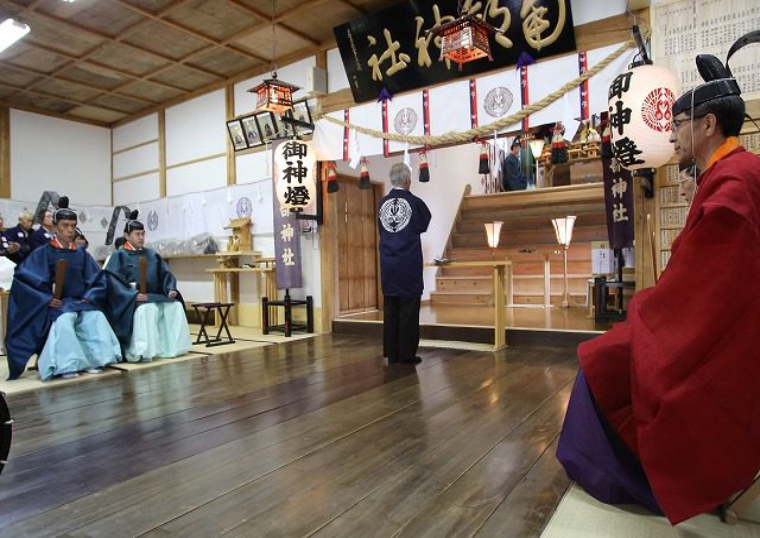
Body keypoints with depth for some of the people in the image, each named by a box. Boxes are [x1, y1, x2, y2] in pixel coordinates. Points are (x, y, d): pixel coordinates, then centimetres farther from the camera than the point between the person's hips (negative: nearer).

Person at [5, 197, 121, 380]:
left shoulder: (81, 254, 11)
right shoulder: (43, 253, 1)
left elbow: (98, 280, 12)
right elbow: (22, 277, -7)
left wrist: (88, 298, -5)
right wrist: (47, 299, -15)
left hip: (80, 302, 3)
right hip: (57, 304, -3)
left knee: (97, 317, -26)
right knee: (65, 320, -35)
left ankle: (93, 360, -21)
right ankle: (66, 365, -29)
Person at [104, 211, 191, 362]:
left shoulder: (152, 254, 19)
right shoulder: (119, 255, 3)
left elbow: (165, 274, 15)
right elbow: (113, 280, -10)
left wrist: (171, 289, -6)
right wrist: (133, 295, -25)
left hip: (155, 296, 5)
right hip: (134, 298, -5)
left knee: (176, 306, -20)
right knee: (146, 310, -36)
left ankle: (172, 347, -12)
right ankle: (143, 352, -32)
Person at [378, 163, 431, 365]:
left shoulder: (382, 203, 5)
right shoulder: (414, 202, -7)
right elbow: (425, 226, 8)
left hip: (388, 263, 4)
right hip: (409, 263, -4)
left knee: (390, 309, 9)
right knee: (409, 308, 2)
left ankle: (391, 353, 14)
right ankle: (407, 354, 6)